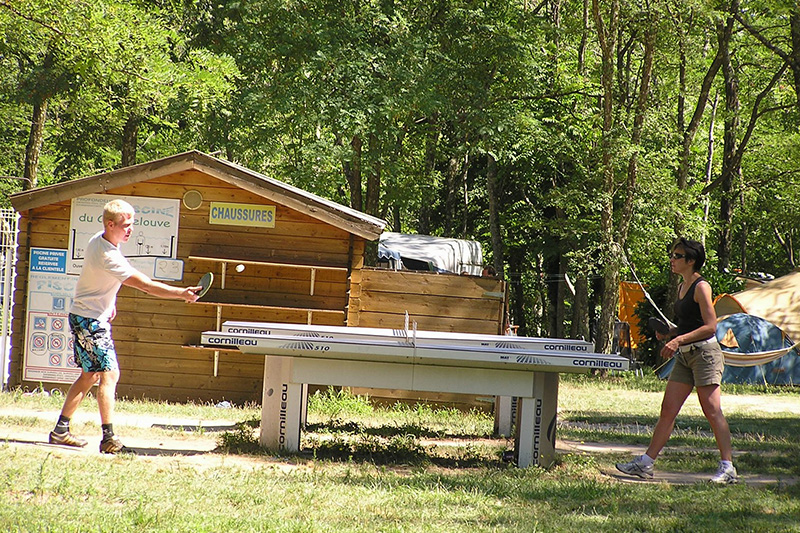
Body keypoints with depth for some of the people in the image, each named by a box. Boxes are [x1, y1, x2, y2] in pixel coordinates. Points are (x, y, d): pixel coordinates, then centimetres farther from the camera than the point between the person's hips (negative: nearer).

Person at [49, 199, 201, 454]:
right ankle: (109, 439, -14)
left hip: (82, 317, 10)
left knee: (90, 375, 14)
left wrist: (109, 304, 20)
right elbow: (146, 285, -30)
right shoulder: (109, 257, -26)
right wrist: (182, 293, -31)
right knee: (109, 375, -11)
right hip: (91, 321, -10)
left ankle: (60, 431, 18)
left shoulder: (97, 241, 4)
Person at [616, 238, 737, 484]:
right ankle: (645, 463, 8)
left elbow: (710, 327, -16)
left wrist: (679, 340, -21)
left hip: (705, 353, -9)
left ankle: (728, 468, -5)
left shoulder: (701, 287, -11)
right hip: (685, 356, 9)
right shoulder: (682, 287, 16)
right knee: (667, 410, 7)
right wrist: (668, 333, 7)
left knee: (712, 411, -9)